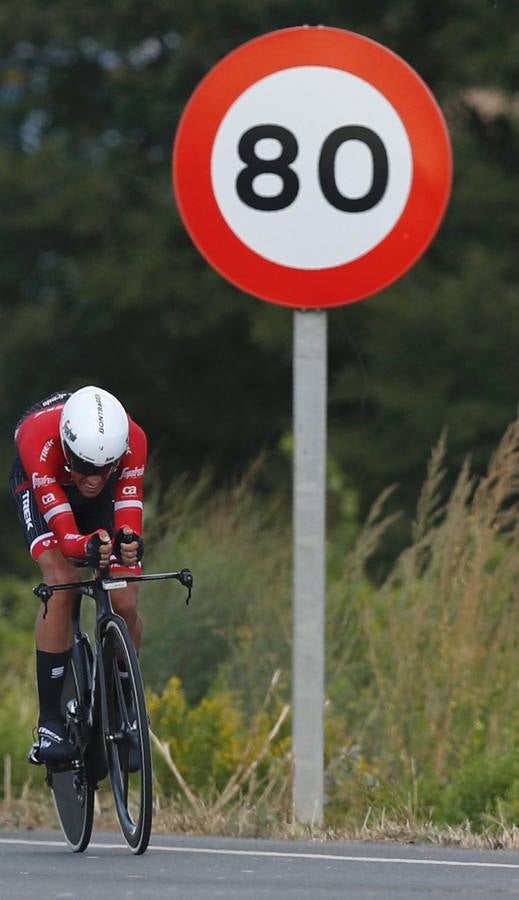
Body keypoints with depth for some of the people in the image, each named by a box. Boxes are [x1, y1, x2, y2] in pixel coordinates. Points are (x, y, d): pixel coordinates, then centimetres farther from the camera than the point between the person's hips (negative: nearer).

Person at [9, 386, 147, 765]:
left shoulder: (133, 441, -37)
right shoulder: (39, 439, -43)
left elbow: (128, 516, -35)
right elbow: (63, 533, -41)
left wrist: (130, 543, -58)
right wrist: (87, 547, -63)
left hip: (106, 497, 2)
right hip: (41, 485, -2)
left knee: (125, 605, -12)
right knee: (61, 583, -27)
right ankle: (50, 720, -22)